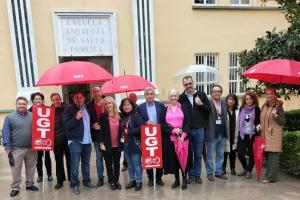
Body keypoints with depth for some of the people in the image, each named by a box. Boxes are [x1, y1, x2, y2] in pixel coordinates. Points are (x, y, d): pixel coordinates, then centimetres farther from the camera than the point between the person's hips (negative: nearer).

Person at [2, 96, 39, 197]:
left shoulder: (32, 116, 5)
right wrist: (7, 148, -10)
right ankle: (15, 187, 19)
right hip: (17, 148, -3)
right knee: (16, 169, 4)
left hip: (31, 148, 3)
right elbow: (5, 132, -5)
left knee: (31, 167, 13)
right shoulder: (10, 117, -3)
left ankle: (29, 184, 29)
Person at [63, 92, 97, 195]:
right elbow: (67, 125, -17)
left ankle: (86, 181, 29)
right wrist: (76, 118, -29)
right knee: (75, 165, 0)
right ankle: (75, 185, 14)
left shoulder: (87, 109, 12)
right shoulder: (68, 110, -6)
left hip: (87, 141, 6)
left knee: (86, 163, 16)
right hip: (75, 141, -5)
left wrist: (93, 124, 11)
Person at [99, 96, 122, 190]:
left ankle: (116, 180, 28)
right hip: (107, 145, -3)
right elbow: (101, 131, -8)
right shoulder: (103, 116, -6)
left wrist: (121, 140, 6)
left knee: (117, 163, 12)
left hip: (117, 144, 3)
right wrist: (101, 143, -12)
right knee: (109, 164, 10)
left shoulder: (119, 115, 4)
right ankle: (112, 181, 25)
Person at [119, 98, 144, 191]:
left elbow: (141, 128, -21)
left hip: (135, 144, -6)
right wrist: (122, 136, 1)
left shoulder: (136, 115, -11)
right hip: (125, 144, 6)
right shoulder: (122, 117, 8)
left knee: (136, 163, 3)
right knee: (129, 164, 16)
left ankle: (139, 181, 18)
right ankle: (132, 180, 29)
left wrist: (129, 132, -17)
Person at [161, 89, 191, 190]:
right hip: (170, 138, 2)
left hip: (183, 137, -1)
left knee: (183, 158, -1)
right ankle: (176, 179, 21)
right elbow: (163, 125, 1)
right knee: (173, 158, 6)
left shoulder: (183, 108, 5)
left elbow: (188, 123, -1)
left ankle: (184, 179, 15)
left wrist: (183, 134, -15)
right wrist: (173, 130, -14)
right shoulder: (165, 110, 8)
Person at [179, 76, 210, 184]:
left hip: (199, 129, 1)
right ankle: (190, 175, 23)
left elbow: (209, 110, 3)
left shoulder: (201, 94, 2)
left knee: (198, 154, 11)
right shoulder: (181, 97, 0)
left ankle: (198, 175, 25)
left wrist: (201, 104, -15)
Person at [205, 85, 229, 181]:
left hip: (222, 134, 6)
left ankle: (219, 172, 28)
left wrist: (227, 131, 11)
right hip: (212, 134, -6)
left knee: (220, 155, 15)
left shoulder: (224, 103, 10)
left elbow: (226, 117, 15)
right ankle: (210, 172, 20)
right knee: (210, 155, 7)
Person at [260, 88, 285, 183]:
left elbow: (283, 122, -8)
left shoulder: (278, 106, -6)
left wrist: (276, 115, -24)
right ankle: (269, 174, 22)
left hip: (274, 135, -6)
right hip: (265, 134, 6)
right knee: (268, 155, 11)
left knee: (273, 155, -6)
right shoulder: (264, 106, 11)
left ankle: (271, 177, -1)